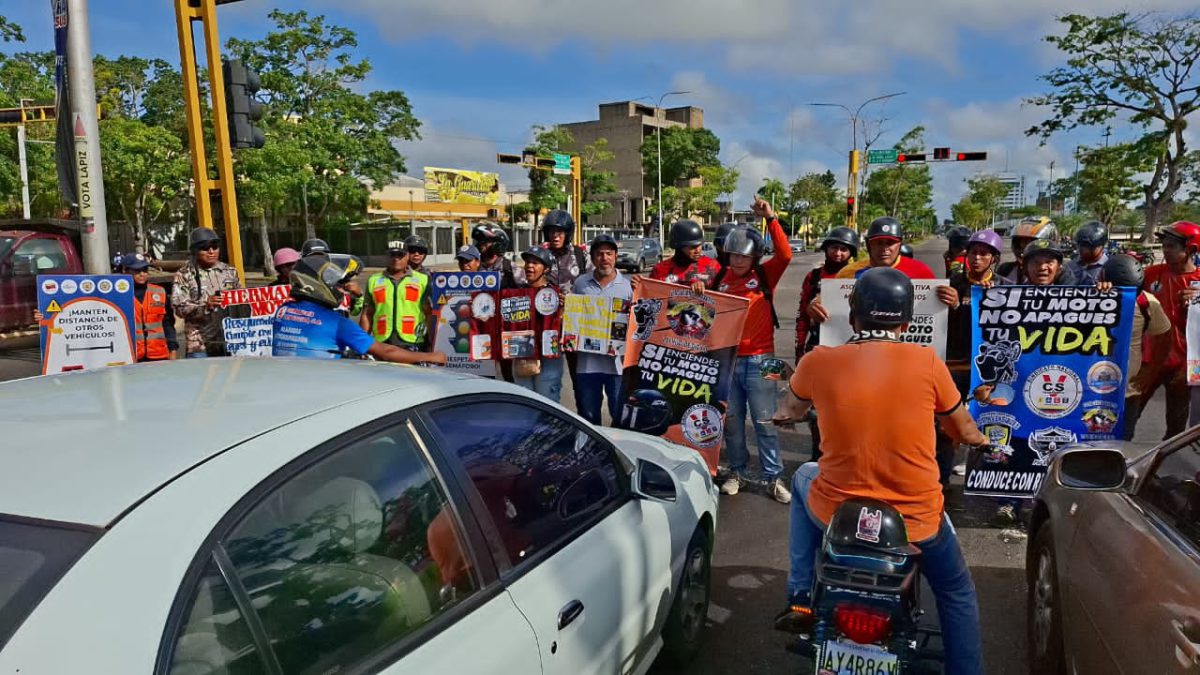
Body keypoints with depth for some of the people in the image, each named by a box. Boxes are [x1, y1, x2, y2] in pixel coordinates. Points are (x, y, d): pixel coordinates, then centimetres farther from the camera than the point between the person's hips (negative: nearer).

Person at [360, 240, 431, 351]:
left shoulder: (422, 280, 7)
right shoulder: (374, 280, 14)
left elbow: (429, 314, 3)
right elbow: (367, 315, 14)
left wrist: (431, 343, -4)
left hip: (413, 345, -2)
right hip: (382, 344, 2)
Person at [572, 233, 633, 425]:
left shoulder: (628, 285, 1)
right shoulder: (580, 283, 8)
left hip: (617, 361, -2)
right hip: (587, 361, 2)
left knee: (621, 416, 5)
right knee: (587, 416, 13)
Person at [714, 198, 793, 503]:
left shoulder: (765, 274, -1)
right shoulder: (720, 278, 6)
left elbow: (785, 255, -19)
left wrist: (771, 219, -25)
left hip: (759, 359, -3)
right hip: (727, 359, 3)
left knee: (764, 421, 1)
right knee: (731, 420, 10)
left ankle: (774, 478, 10)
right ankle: (737, 472, 23)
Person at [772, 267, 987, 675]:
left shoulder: (819, 362, -7)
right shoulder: (926, 361, -8)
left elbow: (790, 410, 15)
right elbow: (964, 431, 7)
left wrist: (786, 416, 40)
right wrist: (979, 439, 32)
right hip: (917, 519, 0)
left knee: (804, 478, 33)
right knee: (957, 594, 29)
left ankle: (801, 599, 30)